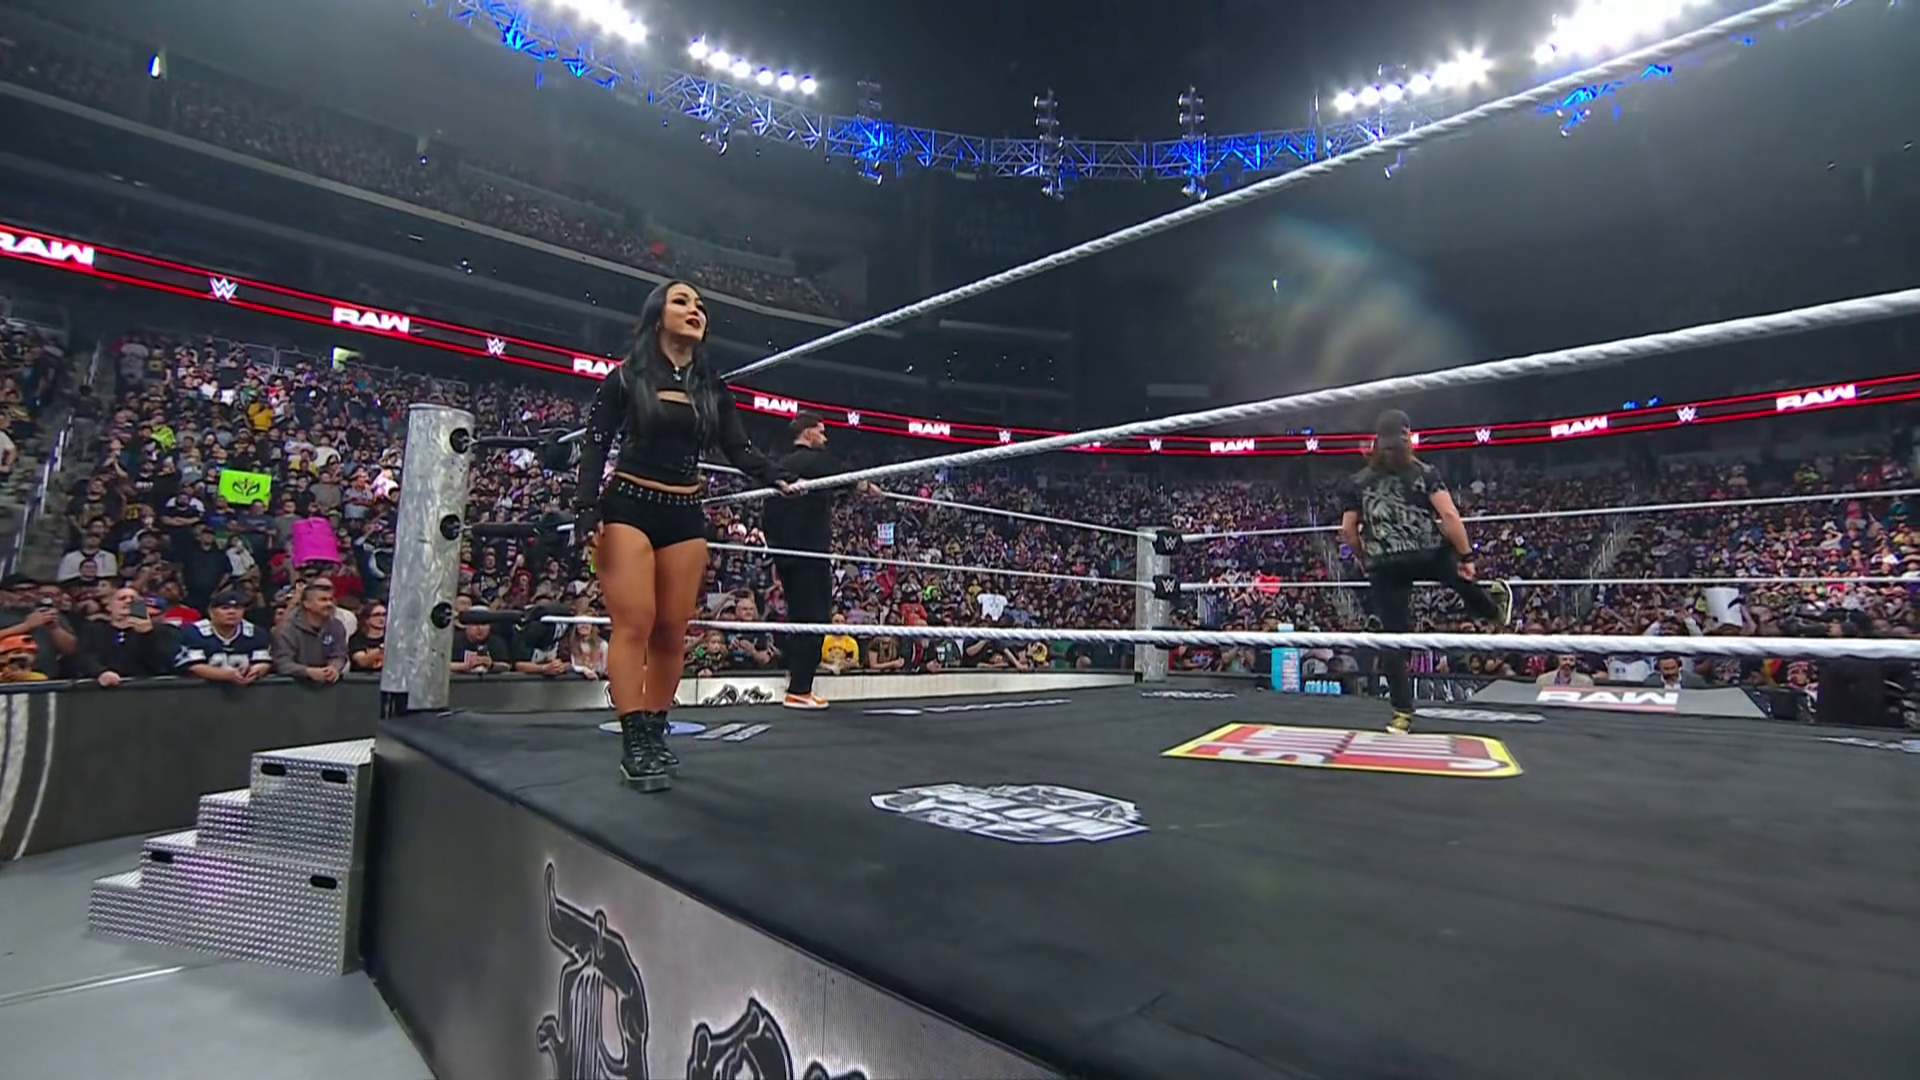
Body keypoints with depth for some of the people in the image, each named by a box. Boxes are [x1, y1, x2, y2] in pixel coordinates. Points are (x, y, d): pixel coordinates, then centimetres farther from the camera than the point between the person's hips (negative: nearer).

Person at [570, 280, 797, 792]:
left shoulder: (712, 388, 12)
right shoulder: (627, 378, 1)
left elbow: (739, 449, 7)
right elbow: (595, 446, -2)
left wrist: (780, 478, -10)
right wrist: (586, 510, -13)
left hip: (686, 516, 4)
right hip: (628, 508, -3)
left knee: (671, 632, 2)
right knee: (634, 625, -11)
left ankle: (654, 735, 11)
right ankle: (634, 741, -7)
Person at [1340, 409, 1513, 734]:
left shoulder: (1357, 481, 8)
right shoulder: (1425, 472, 2)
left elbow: (1347, 531, 6)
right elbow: (1450, 516, -9)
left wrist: (1366, 559, 21)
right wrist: (1467, 556, -2)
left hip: (1385, 566, 1)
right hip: (1429, 555, -1)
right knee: (1461, 573, 35)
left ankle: (1402, 712, 9)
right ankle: (1494, 606, 60)